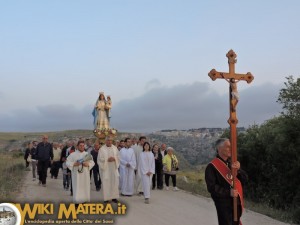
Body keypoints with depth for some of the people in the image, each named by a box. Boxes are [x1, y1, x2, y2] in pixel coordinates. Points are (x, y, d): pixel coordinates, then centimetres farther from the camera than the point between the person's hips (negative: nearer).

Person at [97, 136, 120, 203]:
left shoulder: (115, 148, 7)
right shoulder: (102, 149, -4)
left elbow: (118, 157, 10)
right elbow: (99, 159, -7)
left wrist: (114, 159, -11)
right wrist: (107, 159, -18)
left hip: (114, 168, 4)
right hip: (105, 169, -4)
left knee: (114, 182, 5)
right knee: (106, 183, -3)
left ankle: (114, 197, 14)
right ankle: (106, 198, 4)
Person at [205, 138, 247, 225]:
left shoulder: (232, 163, 10)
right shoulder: (212, 166, -12)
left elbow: (244, 179, 4)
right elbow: (211, 187, -16)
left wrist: (238, 169, -16)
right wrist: (228, 192, -24)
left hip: (236, 202, 7)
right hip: (223, 204, -7)